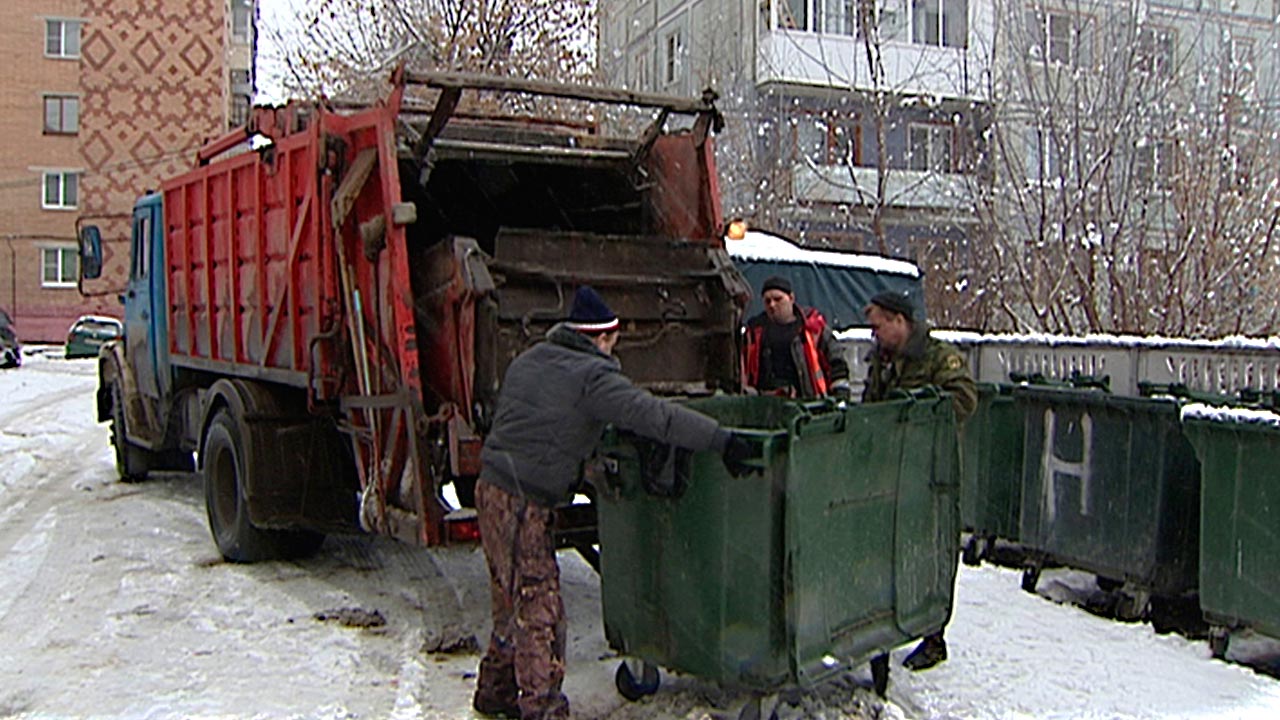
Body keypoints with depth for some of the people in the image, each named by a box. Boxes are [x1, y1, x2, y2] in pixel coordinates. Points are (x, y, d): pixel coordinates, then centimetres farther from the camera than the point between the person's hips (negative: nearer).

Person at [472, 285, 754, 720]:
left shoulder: (529, 360, 14)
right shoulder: (592, 376, -13)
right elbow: (654, 416, -22)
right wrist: (723, 440, -23)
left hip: (492, 489, 9)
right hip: (522, 504, -9)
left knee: (513, 604, 20)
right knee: (539, 612, -4)